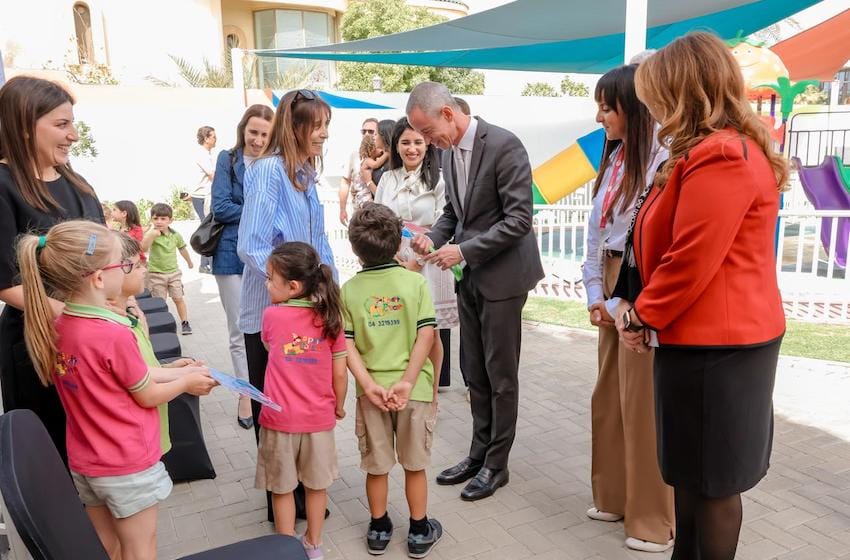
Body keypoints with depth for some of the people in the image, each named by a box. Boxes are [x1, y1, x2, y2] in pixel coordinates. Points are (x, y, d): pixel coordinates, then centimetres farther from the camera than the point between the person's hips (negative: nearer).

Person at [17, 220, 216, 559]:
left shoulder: (54, 329, -4)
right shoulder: (114, 335, -26)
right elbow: (146, 397, -14)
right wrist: (186, 383, 3)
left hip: (84, 464, 7)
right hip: (129, 466, -7)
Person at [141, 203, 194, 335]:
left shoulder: (176, 235, -2)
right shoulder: (152, 234, -14)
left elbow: (182, 249, 17)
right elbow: (144, 247, -33)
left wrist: (189, 262, 30)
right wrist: (152, 232, -45)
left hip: (174, 272, 2)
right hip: (156, 274, -2)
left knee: (178, 299, 5)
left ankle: (185, 323, 13)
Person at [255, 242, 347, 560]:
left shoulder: (271, 315, -12)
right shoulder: (330, 318, -8)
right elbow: (340, 374, -4)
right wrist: (338, 407, 12)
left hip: (280, 418, -2)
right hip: (319, 418, 2)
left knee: (282, 488, 16)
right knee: (317, 485, 19)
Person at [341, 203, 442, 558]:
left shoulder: (349, 289, -2)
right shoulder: (415, 282, -6)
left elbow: (347, 343, -8)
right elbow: (426, 336, -12)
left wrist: (368, 384, -11)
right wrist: (407, 382, -13)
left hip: (371, 390, 1)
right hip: (413, 388, -1)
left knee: (376, 465, 17)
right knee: (415, 464, 16)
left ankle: (378, 529, 32)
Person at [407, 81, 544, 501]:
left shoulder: (504, 145, -17)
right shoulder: (449, 152, 7)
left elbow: (519, 219, -20)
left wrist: (464, 250, -22)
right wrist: (434, 237, -3)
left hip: (501, 273, -7)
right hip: (469, 276, 8)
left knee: (500, 374, 4)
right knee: (474, 372, 14)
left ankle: (496, 464, 19)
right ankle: (479, 454, 29)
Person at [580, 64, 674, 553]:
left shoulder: (663, 161, -17)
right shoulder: (614, 157, 10)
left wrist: (623, 303, -12)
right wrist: (595, 292, 5)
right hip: (613, 290, 8)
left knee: (644, 404, 2)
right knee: (609, 397, 16)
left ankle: (654, 520, 21)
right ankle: (616, 497, 35)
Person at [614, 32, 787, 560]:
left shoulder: (719, 156, -20)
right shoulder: (728, 149, 15)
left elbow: (691, 261, -23)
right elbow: (677, 245, 17)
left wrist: (642, 317, -8)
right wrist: (642, 308, 10)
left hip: (714, 343, -10)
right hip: (712, 337, 10)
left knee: (712, 479, 6)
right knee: (693, 470, 21)